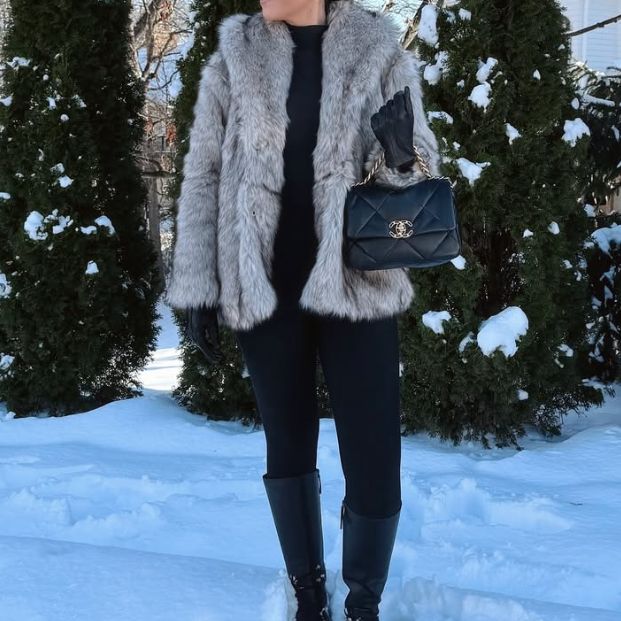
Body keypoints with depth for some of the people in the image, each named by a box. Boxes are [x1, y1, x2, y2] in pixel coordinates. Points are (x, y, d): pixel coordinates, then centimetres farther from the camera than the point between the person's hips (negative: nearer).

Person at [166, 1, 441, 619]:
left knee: (374, 459, -1)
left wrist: (403, 155, -19)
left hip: (357, 286, -1)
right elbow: (203, 177, 4)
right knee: (288, 445, 13)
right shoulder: (232, 61, 3)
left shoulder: (382, 55, 2)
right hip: (264, 290, 1)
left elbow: (420, 177, 5)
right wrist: (197, 287, 0)